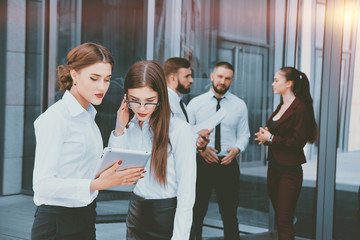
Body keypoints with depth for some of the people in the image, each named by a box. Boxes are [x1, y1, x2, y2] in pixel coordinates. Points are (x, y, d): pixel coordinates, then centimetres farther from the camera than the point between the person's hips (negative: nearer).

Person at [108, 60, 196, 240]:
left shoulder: (179, 130, -17)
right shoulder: (130, 127, 1)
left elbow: (186, 195, -16)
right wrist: (119, 130, -7)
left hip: (167, 218, -5)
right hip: (135, 215, 5)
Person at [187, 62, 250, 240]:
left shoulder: (239, 105, 7)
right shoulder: (196, 103, 3)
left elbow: (244, 135, 8)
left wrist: (237, 148, -12)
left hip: (228, 164, 1)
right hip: (201, 163, 0)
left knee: (230, 215, 5)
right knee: (196, 213, 7)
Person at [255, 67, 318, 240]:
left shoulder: (301, 108, -14)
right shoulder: (280, 107, 14)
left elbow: (297, 142, -19)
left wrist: (270, 138, -13)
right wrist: (264, 135, -1)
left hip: (289, 171, -9)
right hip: (274, 167, 9)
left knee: (284, 222, -6)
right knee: (278, 217, 14)